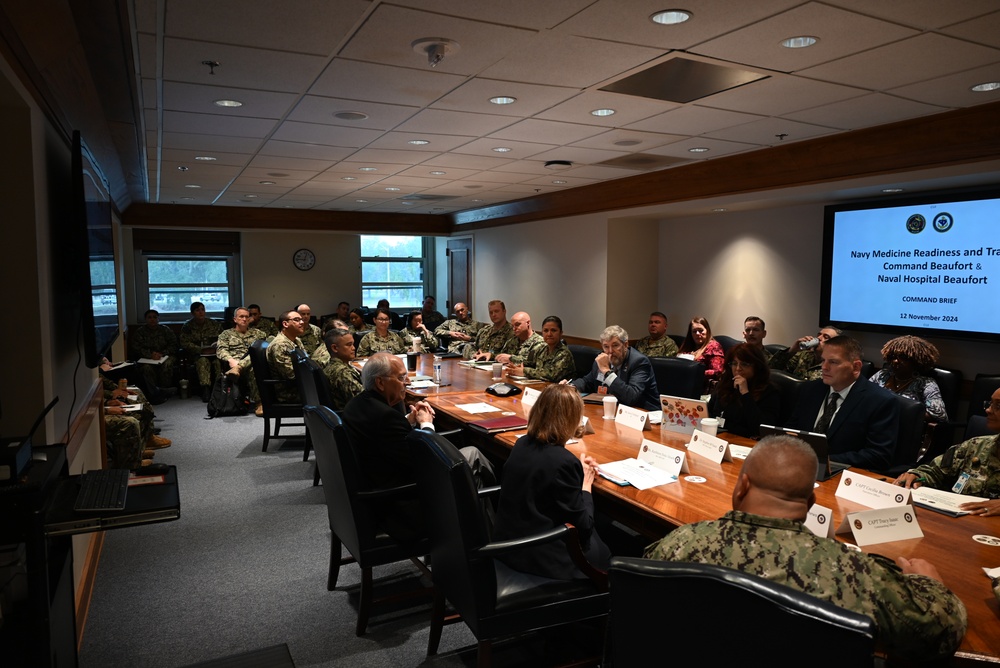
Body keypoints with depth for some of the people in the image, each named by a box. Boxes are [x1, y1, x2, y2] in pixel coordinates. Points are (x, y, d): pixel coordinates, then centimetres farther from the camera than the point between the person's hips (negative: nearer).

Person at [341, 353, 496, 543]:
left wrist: (410, 419, 4)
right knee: (473, 455, 6)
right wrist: (426, 424, -6)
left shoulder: (355, 406, 0)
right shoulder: (385, 415, -29)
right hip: (403, 506, -10)